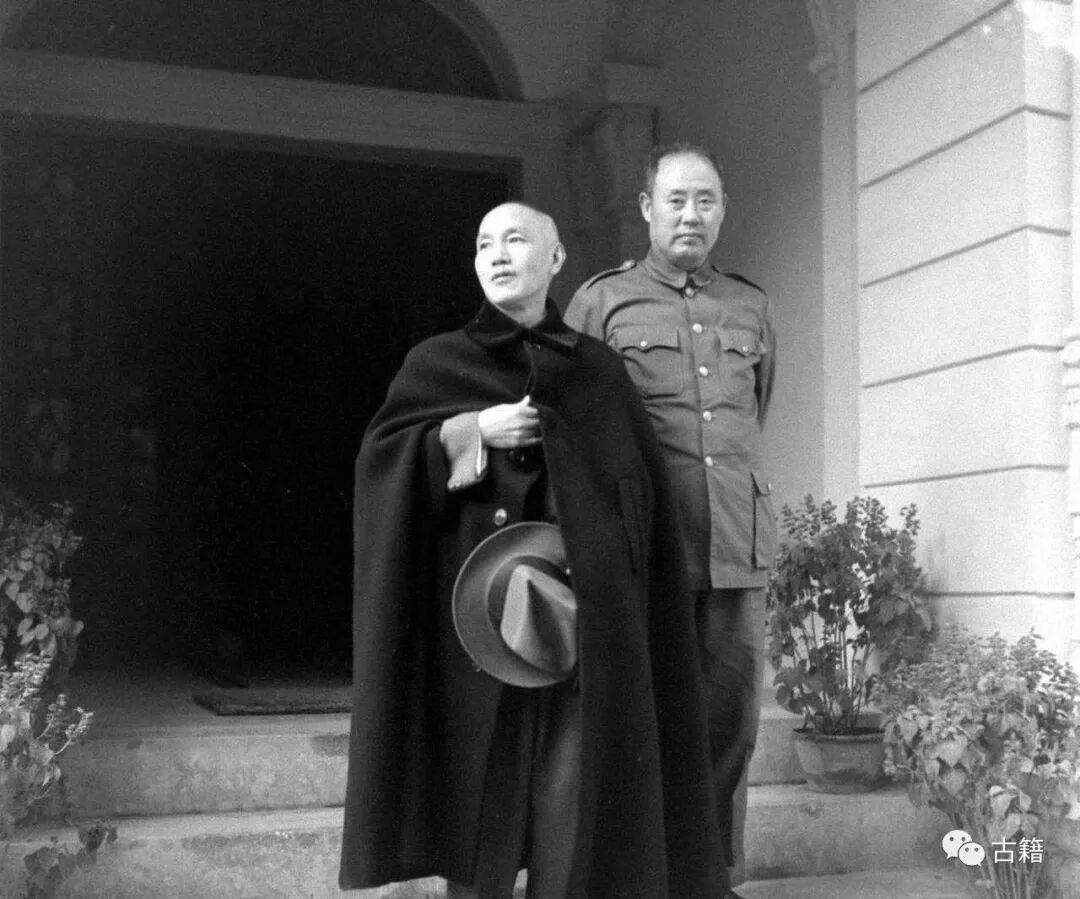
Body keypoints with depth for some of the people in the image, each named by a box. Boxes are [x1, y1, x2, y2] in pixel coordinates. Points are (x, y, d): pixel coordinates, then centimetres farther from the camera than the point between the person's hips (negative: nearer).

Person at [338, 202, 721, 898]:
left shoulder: (599, 368, 12)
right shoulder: (437, 362, 10)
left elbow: (640, 488, 10)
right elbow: (377, 455, 1)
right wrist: (469, 432, -11)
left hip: (580, 607, 1)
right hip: (472, 604, 0)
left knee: (574, 779, -4)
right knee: (478, 777, -1)